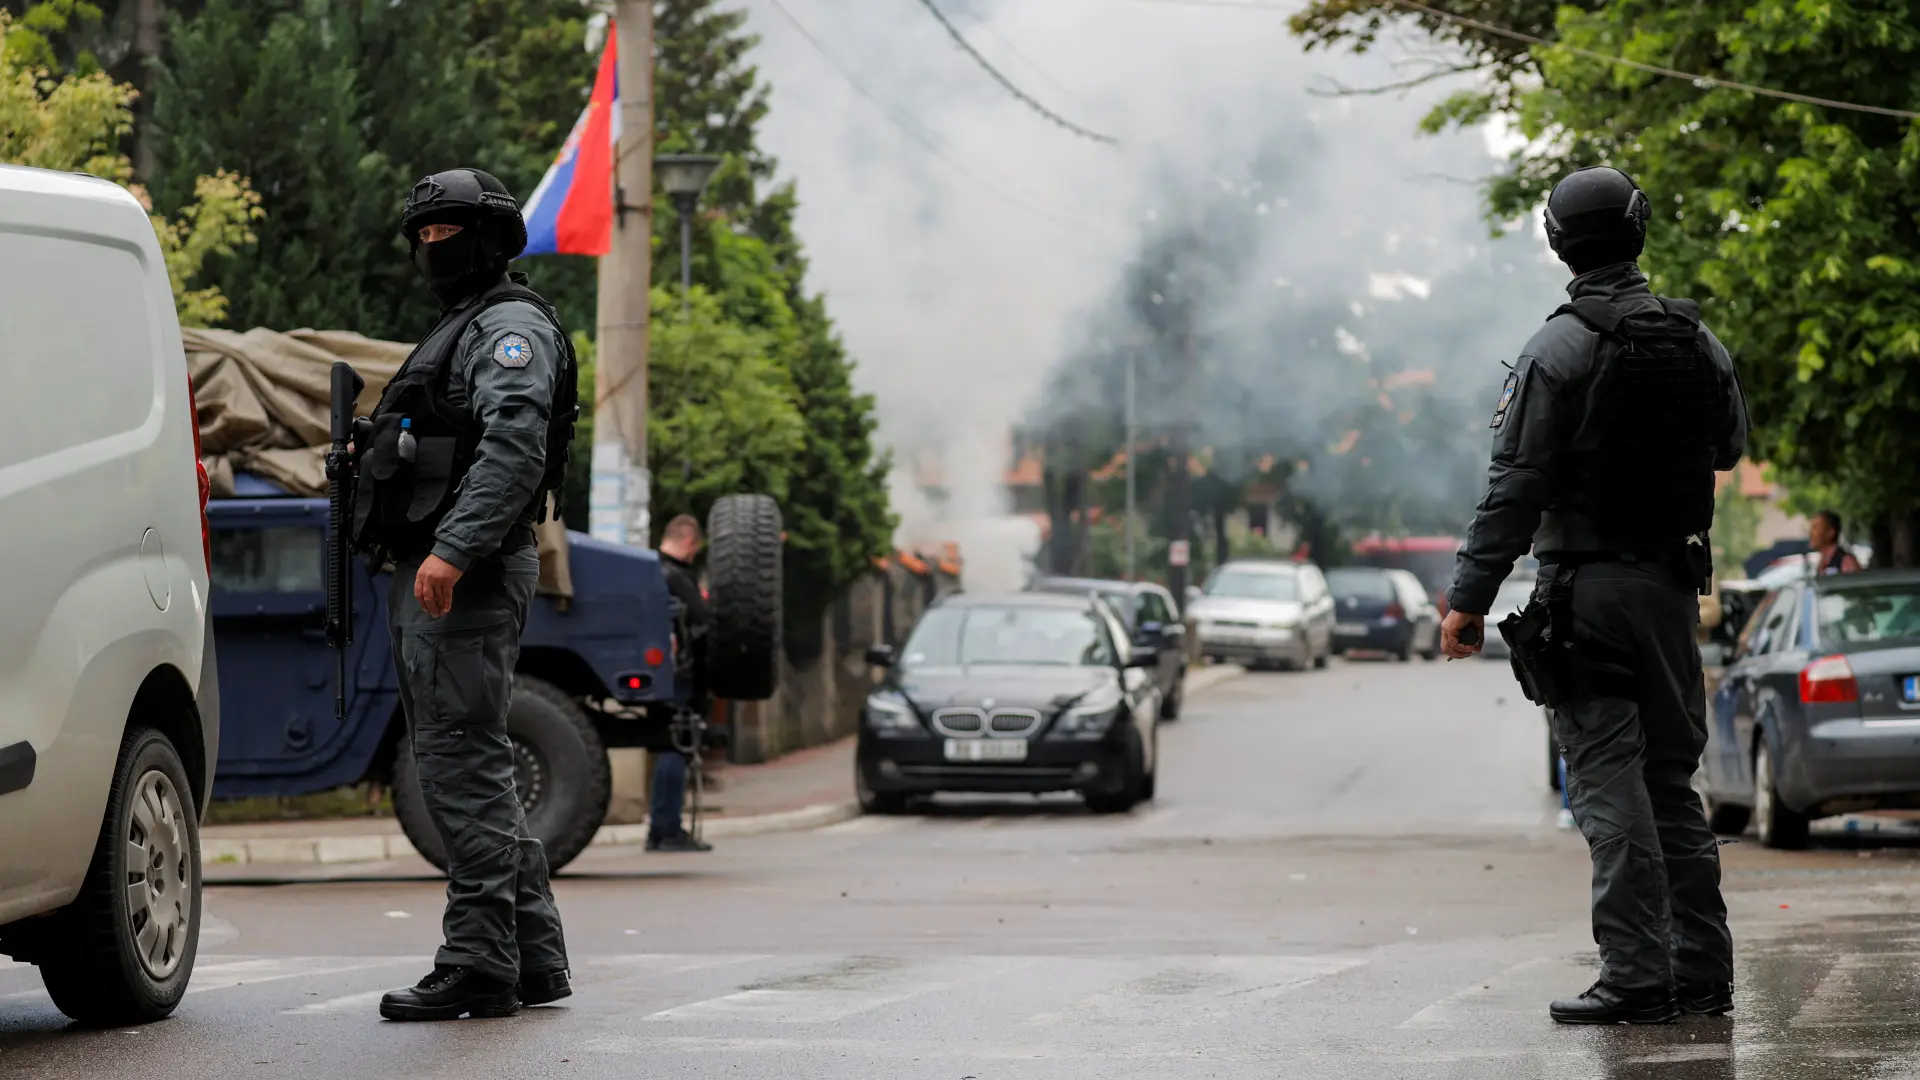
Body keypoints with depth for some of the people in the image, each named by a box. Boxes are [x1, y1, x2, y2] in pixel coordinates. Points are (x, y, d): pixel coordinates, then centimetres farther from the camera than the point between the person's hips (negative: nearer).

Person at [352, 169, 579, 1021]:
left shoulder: (512, 327, -7)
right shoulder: (459, 331, 26)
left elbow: (514, 447, -23)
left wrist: (452, 551, -30)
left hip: (467, 580, -11)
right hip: (429, 577, 11)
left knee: (462, 766, -13)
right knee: (470, 768, 12)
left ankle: (479, 965, -13)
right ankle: (533, 957, 15)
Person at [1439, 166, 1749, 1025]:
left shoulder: (1558, 350, -11)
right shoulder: (1697, 342, 5)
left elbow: (1516, 488, -15)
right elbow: (1730, 447, 22)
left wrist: (1469, 598, -12)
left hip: (1585, 587, -5)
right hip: (1674, 579, 5)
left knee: (1610, 784, -6)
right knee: (1671, 780, 13)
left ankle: (1636, 977, -11)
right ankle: (1701, 970, 14)